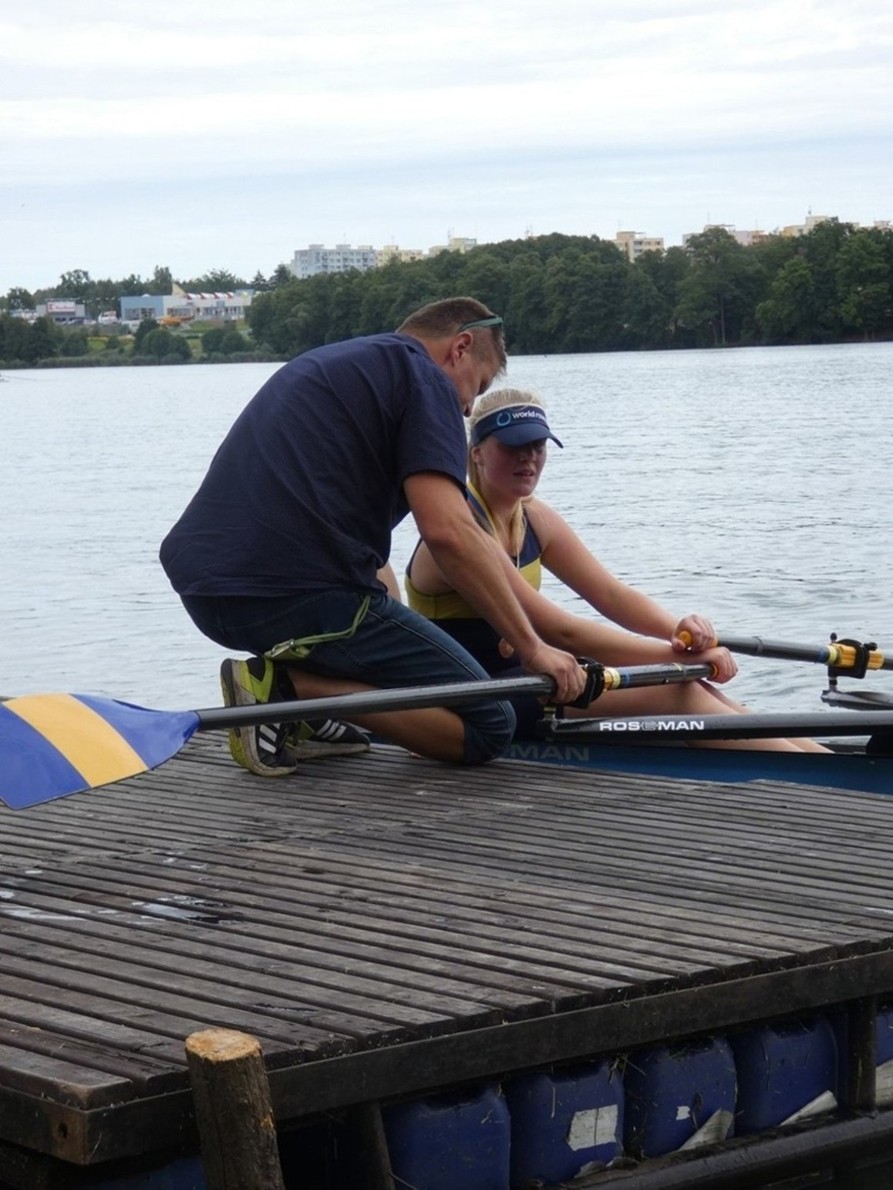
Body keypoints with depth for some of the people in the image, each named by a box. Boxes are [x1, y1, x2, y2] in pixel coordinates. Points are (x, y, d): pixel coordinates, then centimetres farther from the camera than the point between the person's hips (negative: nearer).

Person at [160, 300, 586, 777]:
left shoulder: (326, 362, 29)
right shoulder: (423, 377, 1)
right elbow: (447, 532, -13)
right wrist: (532, 648, -6)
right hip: (297, 597, -9)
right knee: (488, 726, -2)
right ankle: (289, 686, -11)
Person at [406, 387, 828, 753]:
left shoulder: (535, 520, 10)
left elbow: (612, 594, 4)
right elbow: (560, 630, -24)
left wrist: (681, 630, -17)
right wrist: (679, 653, -23)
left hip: (519, 685, 8)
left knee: (688, 687, -9)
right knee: (672, 690, -19)